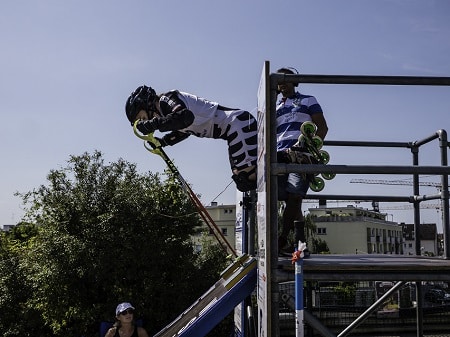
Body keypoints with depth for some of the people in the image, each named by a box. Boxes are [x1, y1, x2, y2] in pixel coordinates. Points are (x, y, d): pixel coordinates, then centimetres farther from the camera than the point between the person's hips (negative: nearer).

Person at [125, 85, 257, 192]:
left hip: (240, 123, -10)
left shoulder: (165, 99, -12)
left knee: (247, 176, -14)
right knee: (242, 182, 11)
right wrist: (162, 142, 19)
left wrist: (153, 124, -29)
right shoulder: (164, 109, 17)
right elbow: (183, 131, 32)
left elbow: (186, 117, -33)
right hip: (232, 129, 10)